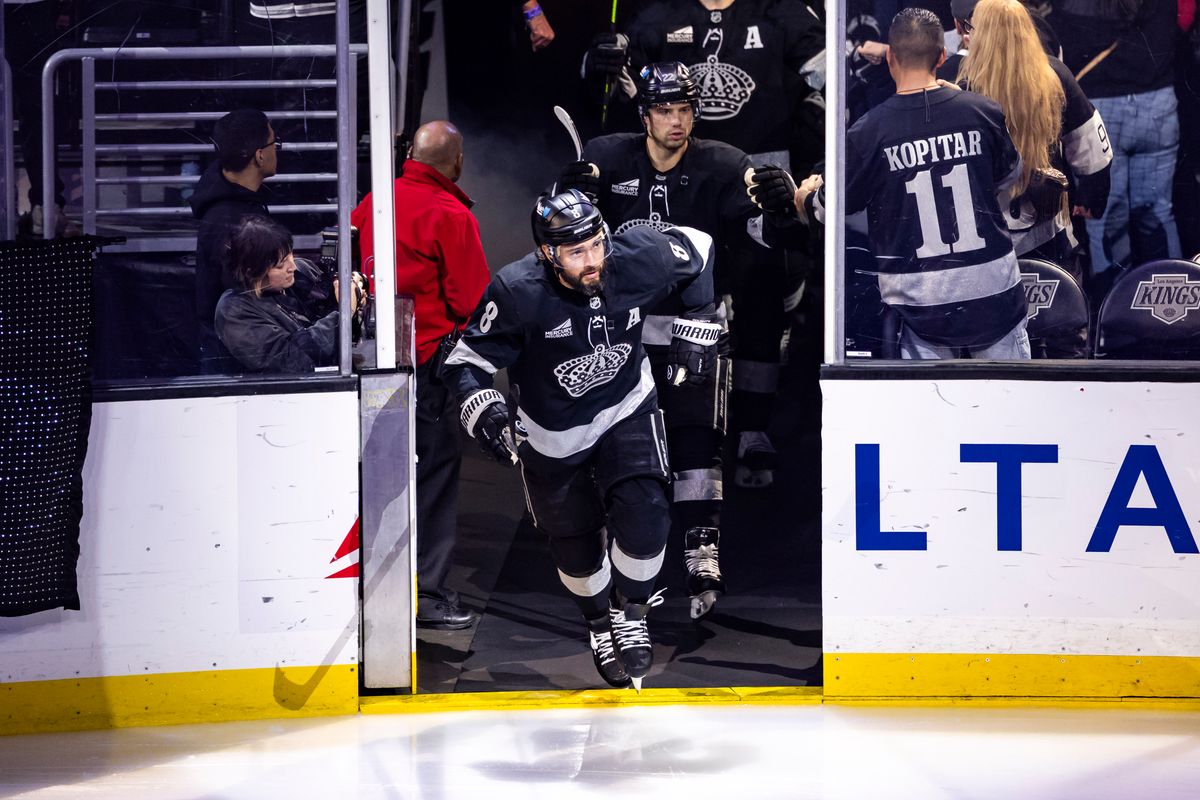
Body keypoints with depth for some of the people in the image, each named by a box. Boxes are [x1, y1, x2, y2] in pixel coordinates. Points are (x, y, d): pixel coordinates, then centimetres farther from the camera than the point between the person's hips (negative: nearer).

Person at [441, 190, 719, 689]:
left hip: (626, 408, 1)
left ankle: (630, 611, 11)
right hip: (552, 431, -1)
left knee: (643, 515, -19)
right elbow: (468, 361, -20)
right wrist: (482, 408, -37)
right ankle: (598, 621, 45)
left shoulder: (637, 261, -24)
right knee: (576, 544, 12)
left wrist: (696, 327, -1)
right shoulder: (517, 294, -31)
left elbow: (696, 251, -2)